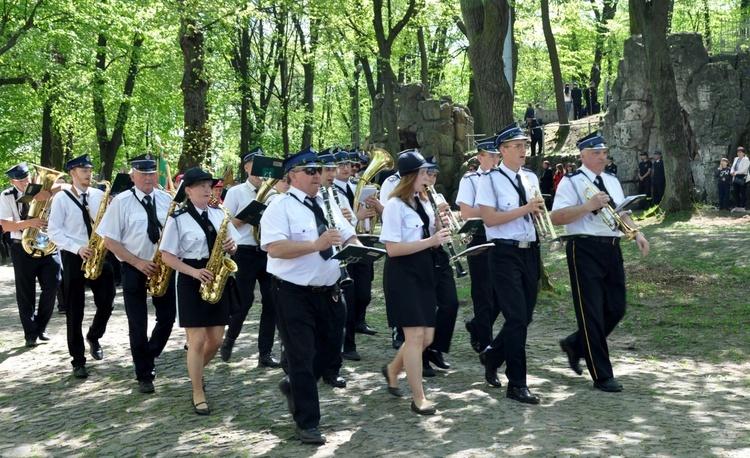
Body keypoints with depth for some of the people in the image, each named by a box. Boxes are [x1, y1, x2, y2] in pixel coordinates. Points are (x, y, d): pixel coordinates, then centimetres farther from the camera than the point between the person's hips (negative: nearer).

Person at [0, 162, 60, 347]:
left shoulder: (41, 190, 3)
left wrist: (49, 192, -22)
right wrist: (29, 223, -27)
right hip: (22, 249, -2)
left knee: (52, 284, -5)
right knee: (25, 292, 3)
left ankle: (41, 327, 15)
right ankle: (30, 333, 13)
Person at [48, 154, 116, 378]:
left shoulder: (99, 195, 7)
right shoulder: (62, 198, -3)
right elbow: (54, 231, -6)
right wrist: (77, 248, -18)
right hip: (73, 257, -3)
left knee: (106, 303, 1)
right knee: (74, 311, 1)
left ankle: (93, 337, 32)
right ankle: (78, 360, 10)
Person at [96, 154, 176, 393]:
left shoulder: (167, 200, 3)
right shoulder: (121, 202, -7)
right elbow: (110, 240, -8)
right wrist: (138, 262, -16)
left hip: (164, 267, 3)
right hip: (134, 269, -3)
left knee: (167, 318, 6)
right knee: (138, 324, 3)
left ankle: (150, 356, 32)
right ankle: (144, 375, 15)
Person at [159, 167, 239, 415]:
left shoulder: (219, 214, 7)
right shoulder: (177, 219, -8)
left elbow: (232, 245, 14)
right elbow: (166, 255, -9)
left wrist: (231, 246, -10)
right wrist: (193, 271, -19)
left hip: (217, 279, 5)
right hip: (192, 281, -5)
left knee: (216, 339, 9)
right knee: (197, 340, -4)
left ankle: (196, 371, 38)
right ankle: (198, 393, 9)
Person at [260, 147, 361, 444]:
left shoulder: (327, 205, 12)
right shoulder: (281, 208, -11)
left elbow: (349, 236, 16)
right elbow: (275, 248, -24)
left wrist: (356, 247, -9)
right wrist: (316, 244, -33)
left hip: (328, 291, 7)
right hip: (294, 293, -7)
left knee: (330, 348, 16)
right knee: (302, 356, 0)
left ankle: (293, 386, 41)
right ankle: (306, 424, 9)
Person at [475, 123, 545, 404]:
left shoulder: (531, 178, 13)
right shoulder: (491, 180, -7)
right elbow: (489, 218, -15)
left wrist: (540, 210, -1)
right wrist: (525, 209, -18)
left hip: (530, 251, 7)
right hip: (505, 253, -7)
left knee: (525, 316, 11)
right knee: (517, 318, -9)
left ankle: (492, 355, 35)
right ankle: (517, 385, -1)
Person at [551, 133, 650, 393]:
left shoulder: (612, 182, 16)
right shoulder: (572, 182, -6)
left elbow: (622, 213, 23)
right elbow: (556, 217, -16)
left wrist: (637, 234, 5)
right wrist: (590, 205, -22)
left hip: (612, 249, 7)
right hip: (585, 250, -7)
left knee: (616, 309, 10)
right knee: (592, 313, -1)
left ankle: (575, 345, 32)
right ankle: (602, 376, 5)